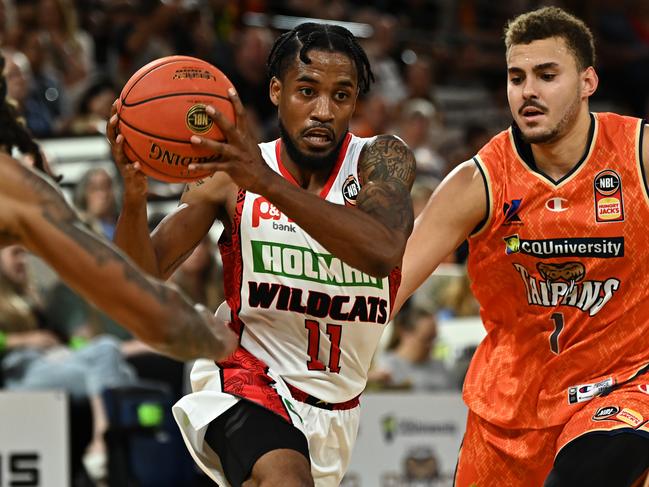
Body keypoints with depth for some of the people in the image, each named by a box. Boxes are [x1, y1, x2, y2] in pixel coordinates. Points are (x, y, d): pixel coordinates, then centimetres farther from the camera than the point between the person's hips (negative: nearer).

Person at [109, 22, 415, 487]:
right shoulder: (230, 177, -6)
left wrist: (267, 182, -43)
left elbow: (383, 251, -33)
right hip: (246, 377, -3)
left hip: (335, 409, 3)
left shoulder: (380, 160, -10)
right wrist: (134, 197, -30)